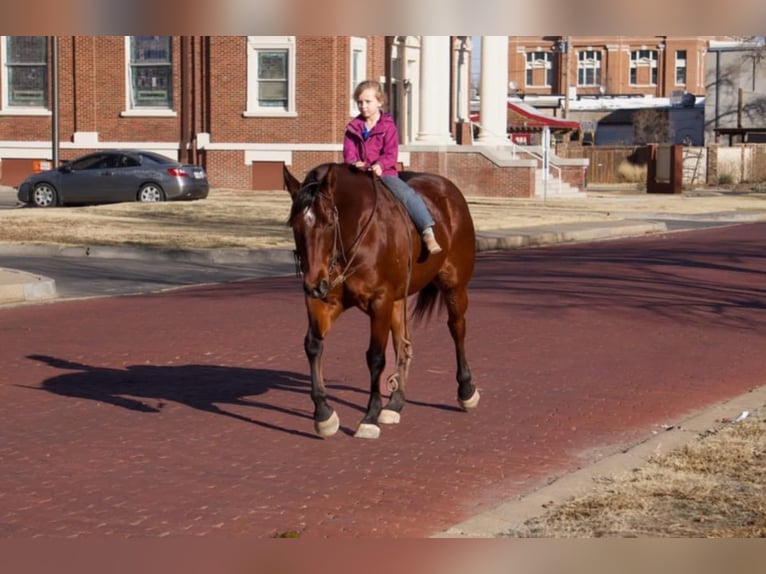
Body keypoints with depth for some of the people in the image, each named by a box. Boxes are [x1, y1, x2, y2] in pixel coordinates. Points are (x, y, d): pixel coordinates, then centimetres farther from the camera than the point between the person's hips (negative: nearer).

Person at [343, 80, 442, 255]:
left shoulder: (388, 126, 1)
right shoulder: (353, 128, 11)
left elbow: (391, 154, -7)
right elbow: (348, 153, 4)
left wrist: (379, 165, -27)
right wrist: (354, 163, -19)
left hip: (384, 173, -4)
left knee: (407, 194, -25)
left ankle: (428, 233, -28)